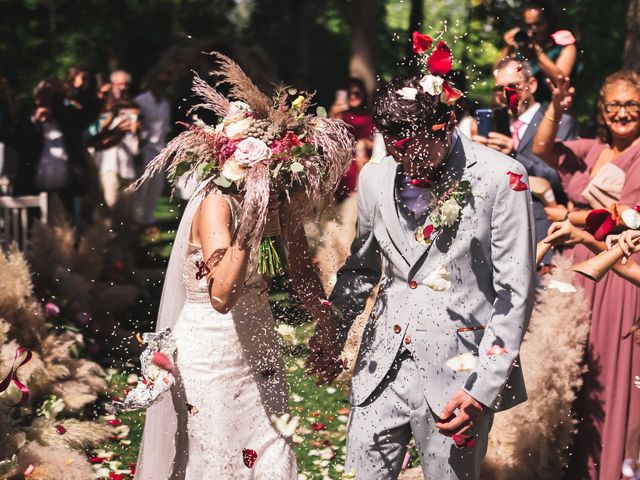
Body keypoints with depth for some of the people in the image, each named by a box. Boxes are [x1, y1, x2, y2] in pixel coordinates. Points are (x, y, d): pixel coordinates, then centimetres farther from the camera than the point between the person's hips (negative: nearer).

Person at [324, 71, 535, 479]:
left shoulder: (501, 178, -10)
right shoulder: (376, 178, 7)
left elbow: (515, 292, -10)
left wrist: (484, 387, -14)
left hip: (457, 375, -4)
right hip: (382, 368, 5)